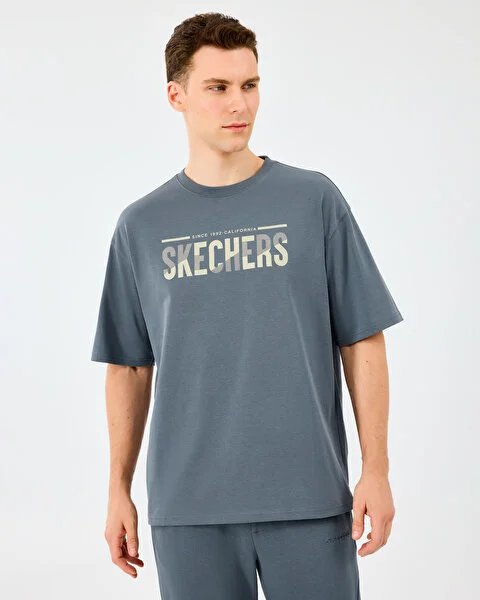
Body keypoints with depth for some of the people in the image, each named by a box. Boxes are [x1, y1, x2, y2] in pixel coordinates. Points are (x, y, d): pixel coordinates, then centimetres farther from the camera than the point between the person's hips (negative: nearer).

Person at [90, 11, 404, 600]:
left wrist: (376, 469, -5)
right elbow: (129, 367, 10)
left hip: (309, 501, -1)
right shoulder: (141, 225, 6)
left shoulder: (314, 200, 1)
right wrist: (119, 490, 8)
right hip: (188, 508, 1)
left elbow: (363, 343, 1)